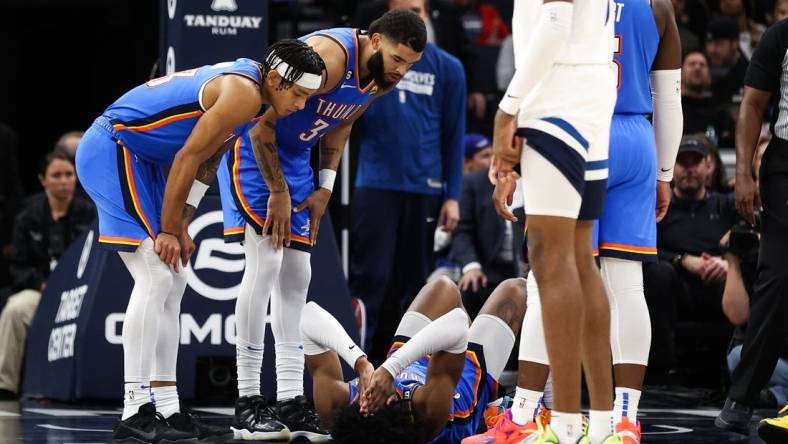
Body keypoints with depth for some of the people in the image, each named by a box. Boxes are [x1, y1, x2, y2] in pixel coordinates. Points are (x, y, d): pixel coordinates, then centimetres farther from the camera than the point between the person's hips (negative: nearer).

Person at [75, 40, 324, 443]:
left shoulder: (243, 86, 12)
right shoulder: (243, 93, -19)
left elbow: (208, 161, 15)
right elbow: (187, 159, -19)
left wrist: (180, 226, 9)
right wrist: (168, 230, -13)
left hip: (133, 157, 11)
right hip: (110, 149, -11)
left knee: (171, 282, 9)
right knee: (156, 277, -16)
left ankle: (167, 410, 11)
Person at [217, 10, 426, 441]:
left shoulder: (382, 79, -2)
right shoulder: (329, 55, -29)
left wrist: (324, 188, 7)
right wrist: (278, 193, -21)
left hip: (293, 157, 9)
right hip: (252, 146, -9)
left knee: (296, 275, 4)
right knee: (265, 261, -17)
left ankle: (291, 401, 5)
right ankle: (247, 401, -14)